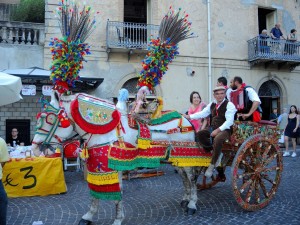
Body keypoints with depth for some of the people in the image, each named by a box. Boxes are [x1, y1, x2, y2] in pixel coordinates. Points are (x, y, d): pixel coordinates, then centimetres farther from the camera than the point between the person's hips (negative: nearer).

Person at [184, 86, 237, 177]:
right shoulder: (212, 104, 12)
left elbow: (229, 121, -16)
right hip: (213, 128, 7)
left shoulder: (229, 105, -8)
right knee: (199, 134, -13)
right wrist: (189, 116, 3)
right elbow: (202, 113, 14)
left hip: (225, 129, -7)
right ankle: (217, 154, -5)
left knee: (217, 140, -36)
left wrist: (218, 130, -24)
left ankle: (212, 165, -18)